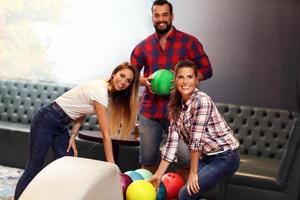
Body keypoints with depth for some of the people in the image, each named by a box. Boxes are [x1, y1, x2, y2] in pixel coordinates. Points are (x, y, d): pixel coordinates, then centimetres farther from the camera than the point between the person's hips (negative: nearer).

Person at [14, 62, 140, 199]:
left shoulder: (103, 89, 2)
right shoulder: (100, 91, -26)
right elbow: (106, 135, -27)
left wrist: (73, 136, -2)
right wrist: (112, 167, -25)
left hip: (60, 126, 9)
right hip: (46, 121, -9)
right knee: (34, 169, -2)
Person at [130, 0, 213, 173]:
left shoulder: (188, 42, -1)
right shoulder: (143, 46, 8)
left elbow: (206, 70, 1)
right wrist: (145, 81, -10)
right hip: (149, 111, 3)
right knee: (147, 158, 11)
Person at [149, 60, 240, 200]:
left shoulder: (201, 100, -20)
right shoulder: (176, 106, 3)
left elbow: (196, 139, -19)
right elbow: (172, 141, 2)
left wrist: (193, 172, -14)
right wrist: (158, 175, 0)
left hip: (225, 157, -7)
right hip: (207, 157, 7)